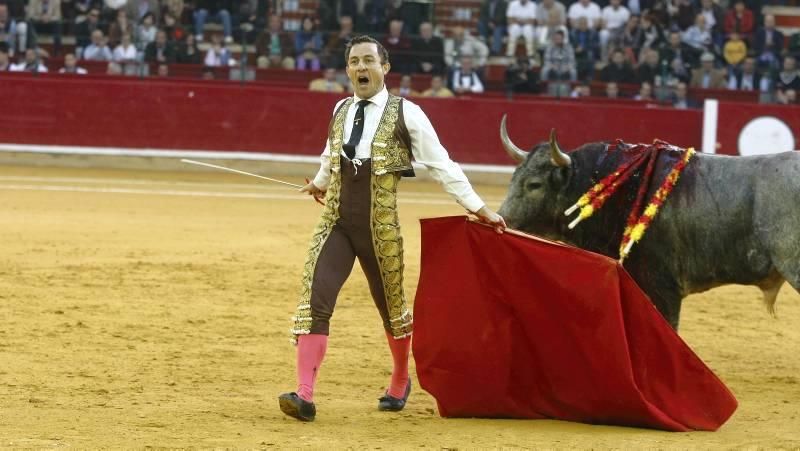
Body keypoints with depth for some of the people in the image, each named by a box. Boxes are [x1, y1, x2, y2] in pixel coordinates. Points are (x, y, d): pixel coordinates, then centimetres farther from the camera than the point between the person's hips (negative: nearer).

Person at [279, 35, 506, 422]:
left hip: (380, 229, -3)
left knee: (391, 304, 12)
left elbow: (441, 165, 0)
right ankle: (305, 397, -17)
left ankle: (400, 384, 37)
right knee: (314, 300, -12)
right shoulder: (341, 111, 9)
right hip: (335, 223, 3)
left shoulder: (406, 114, -5)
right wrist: (320, 183, 50)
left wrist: (478, 208, -1)